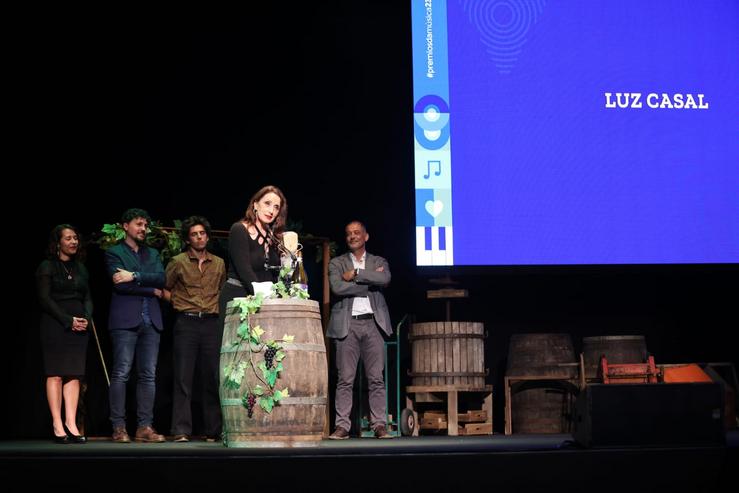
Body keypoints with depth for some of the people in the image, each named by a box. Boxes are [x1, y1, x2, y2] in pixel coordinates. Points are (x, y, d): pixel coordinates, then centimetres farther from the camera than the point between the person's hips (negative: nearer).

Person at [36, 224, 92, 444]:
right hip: (54, 325, -5)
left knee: (74, 374, -1)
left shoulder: (80, 268, 17)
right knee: (55, 374, -6)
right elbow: (45, 299, -7)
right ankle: (58, 426, -6)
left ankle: (71, 424, -2)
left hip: (78, 325, 5)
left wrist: (86, 318, -4)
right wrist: (68, 320, -13)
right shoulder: (47, 267, 1)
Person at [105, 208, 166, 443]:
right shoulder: (114, 253, 7)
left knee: (148, 375, 0)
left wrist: (134, 276, -10)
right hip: (125, 320, -5)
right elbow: (120, 284, -8)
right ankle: (119, 428, -6)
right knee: (121, 373, -8)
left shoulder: (153, 254, 22)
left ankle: (145, 427, 1)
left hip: (150, 320, 5)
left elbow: (161, 278, 3)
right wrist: (152, 290, -4)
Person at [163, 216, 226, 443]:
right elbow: (164, 289, 10)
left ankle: (214, 430, 8)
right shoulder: (177, 262, 5)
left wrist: (219, 308, 7)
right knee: (183, 377, -5)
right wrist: (179, 303, 2)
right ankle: (181, 431, -5)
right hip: (186, 323, -2)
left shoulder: (219, 264, 13)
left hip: (212, 323, 3)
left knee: (213, 377, 3)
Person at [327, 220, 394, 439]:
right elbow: (337, 288, -8)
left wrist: (356, 274, -8)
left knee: (376, 378, -1)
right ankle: (342, 426, -3)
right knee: (345, 379, -4)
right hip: (347, 325, -1)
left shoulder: (379, 262, 15)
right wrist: (369, 281, -6)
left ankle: (379, 425, 1)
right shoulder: (337, 263, 12)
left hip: (373, 323, 1)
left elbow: (385, 279, -8)